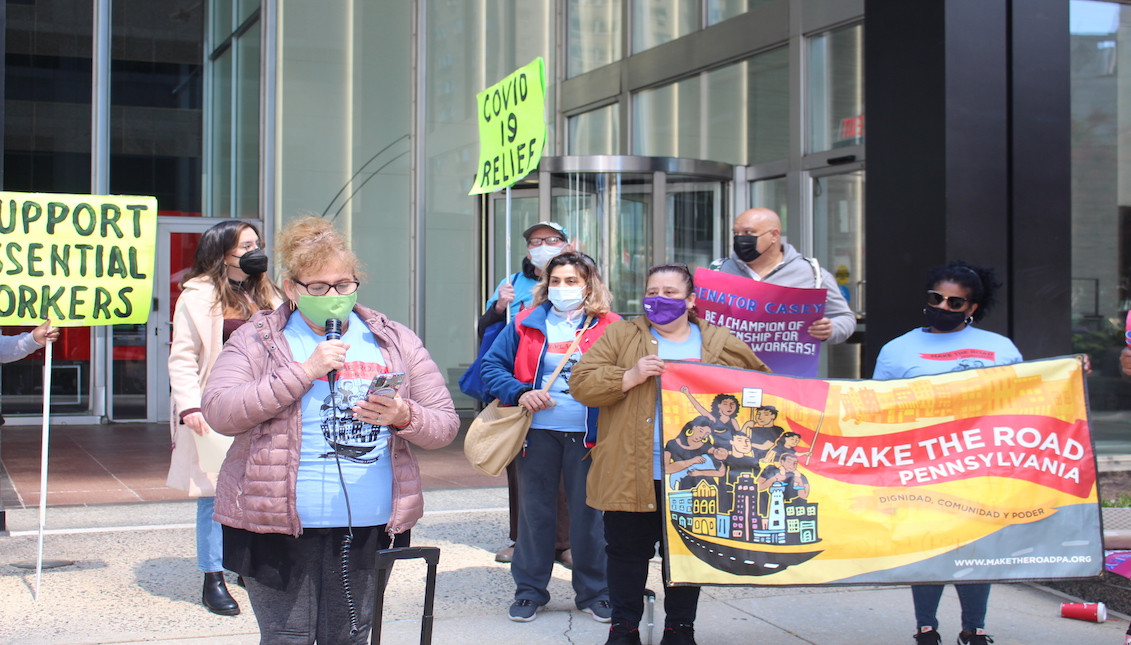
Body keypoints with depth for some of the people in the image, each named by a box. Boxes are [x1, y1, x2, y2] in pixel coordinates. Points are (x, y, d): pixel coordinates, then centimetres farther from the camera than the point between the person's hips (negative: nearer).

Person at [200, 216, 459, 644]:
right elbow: (219, 412, -12)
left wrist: (404, 417, -15)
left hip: (369, 527, 3)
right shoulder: (257, 340, 3)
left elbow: (446, 425, 8)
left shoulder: (395, 342, 10)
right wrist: (304, 372, -17)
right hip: (278, 525, -2)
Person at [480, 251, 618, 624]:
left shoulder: (610, 327, 3)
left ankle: (593, 592, 18)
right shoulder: (526, 324, 6)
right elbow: (493, 365, 6)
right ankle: (529, 590, 20)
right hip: (538, 431, 1)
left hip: (587, 435, -1)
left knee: (588, 512, 5)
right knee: (535, 509, 8)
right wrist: (519, 394, -10)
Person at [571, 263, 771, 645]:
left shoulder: (721, 345, 9)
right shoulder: (620, 336, 5)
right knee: (627, 551, 5)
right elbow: (581, 382, -4)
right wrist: (630, 377, -16)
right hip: (631, 474, -1)